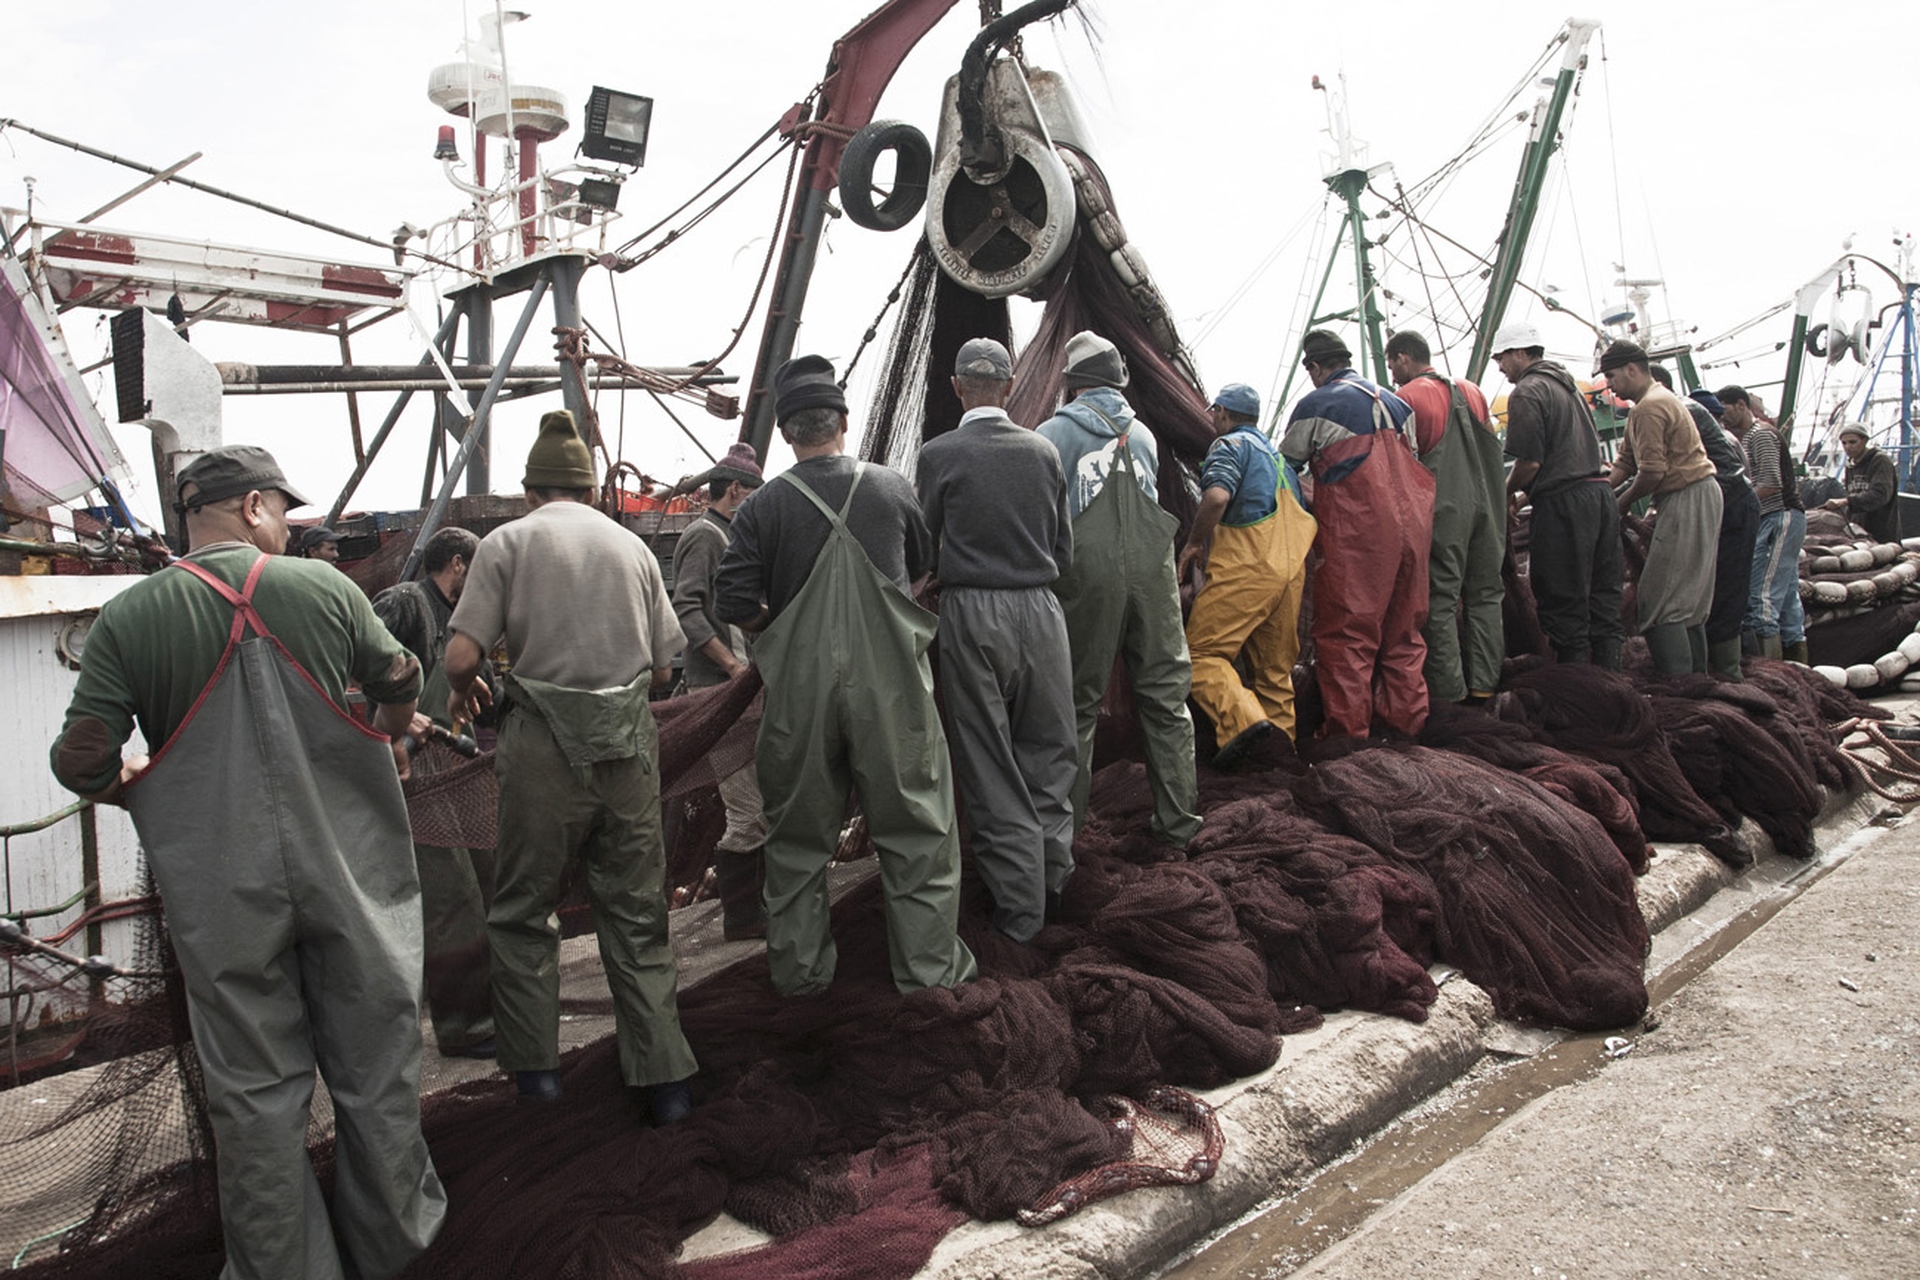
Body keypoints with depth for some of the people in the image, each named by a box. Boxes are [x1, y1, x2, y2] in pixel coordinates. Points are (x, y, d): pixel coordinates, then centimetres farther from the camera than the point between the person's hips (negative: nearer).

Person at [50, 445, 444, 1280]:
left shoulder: (128, 617, -6)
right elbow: (399, 685, 9)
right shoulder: (324, 588, -5)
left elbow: (81, 761, -9)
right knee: (374, 1069, 16)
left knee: (254, 1086, 13)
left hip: (221, 890, 0)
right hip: (345, 869, 1)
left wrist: (135, 790, 13)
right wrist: (384, 741, 30)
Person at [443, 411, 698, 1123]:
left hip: (546, 743, -2)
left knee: (522, 910, 15)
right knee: (636, 916, 10)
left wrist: (462, 695, 16)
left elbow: (461, 656, -6)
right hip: (629, 740, 3)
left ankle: (534, 1068, 20)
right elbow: (663, 667, 10)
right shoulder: (632, 546, 10)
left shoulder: (508, 542, 1)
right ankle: (663, 1078, 10)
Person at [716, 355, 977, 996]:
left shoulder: (764, 506, -5)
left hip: (800, 689, 1)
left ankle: (799, 969, 24)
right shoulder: (892, 488, -1)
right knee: (915, 828, 10)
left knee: (798, 834, 13)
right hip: (890, 685, 0)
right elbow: (922, 564, 16)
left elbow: (735, 603, -7)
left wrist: (784, 625, 11)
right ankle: (929, 966, 16)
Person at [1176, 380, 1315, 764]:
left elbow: (1217, 497, -19)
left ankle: (1242, 719, -26)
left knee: (1204, 651, -8)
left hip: (1244, 566, -8)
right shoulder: (1278, 454, 27)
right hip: (1291, 567, 8)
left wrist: (1193, 543, -6)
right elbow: (1299, 514, 28)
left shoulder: (1230, 445, 0)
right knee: (1275, 664, 13)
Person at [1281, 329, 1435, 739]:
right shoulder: (1395, 402, 16)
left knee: (1345, 631, -1)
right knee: (1403, 628, 13)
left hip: (1353, 533, -6)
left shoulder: (1315, 405, -3)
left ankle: (1348, 728, -1)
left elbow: (1288, 464, 6)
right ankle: (1407, 718, 18)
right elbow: (1409, 460, 20)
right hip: (1409, 526, 6)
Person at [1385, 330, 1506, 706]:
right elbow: (1490, 446, 20)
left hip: (1443, 508, -6)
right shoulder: (1471, 391, 15)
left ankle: (1448, 691, -4)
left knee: (1441, 598, -3)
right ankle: (1484, 684, 12)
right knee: (1484, 593, 10)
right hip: (1484, 503, 6)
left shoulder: (1406, 398, -7)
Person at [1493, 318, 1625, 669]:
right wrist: (1528, 495, 25)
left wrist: (1507, 494, 3)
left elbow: (1530, 461, -15)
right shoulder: (1567, 384, 21)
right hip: (1599, 493, 9)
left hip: (1564, 504, -9)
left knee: (1565, 608, -3)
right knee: (1602, 601, 10)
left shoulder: (1527, 392, -7)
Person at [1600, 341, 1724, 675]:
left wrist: (1621, 504, -5)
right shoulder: (1659, 399, 20)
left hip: (1688, 499, -11)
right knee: (1689, 601, 14)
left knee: (1659, 601, -11)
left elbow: (1652, 472, -20)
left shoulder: (1649, 408, -16)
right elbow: (1625, 462, 17)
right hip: (1695, 499, 11)